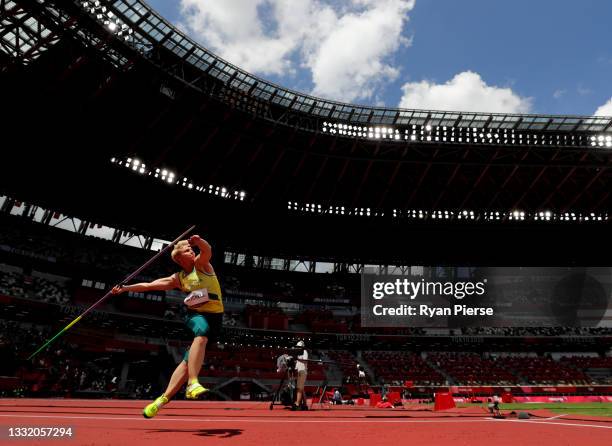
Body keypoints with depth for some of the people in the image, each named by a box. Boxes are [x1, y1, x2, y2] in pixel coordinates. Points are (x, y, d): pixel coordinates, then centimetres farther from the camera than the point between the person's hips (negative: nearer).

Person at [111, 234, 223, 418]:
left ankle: (164, 398, 15)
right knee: (202, 334, -37)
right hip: (196, 314, 0)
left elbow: (207, 251, -25)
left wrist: (200, 242, -47)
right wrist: (125, 288, 17)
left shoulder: (201, 264, -1)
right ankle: (193, 384, -41)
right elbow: (150, 285, 16)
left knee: (189, 361, 1)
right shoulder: (178, 278, 6)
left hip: (215, 317, 0)